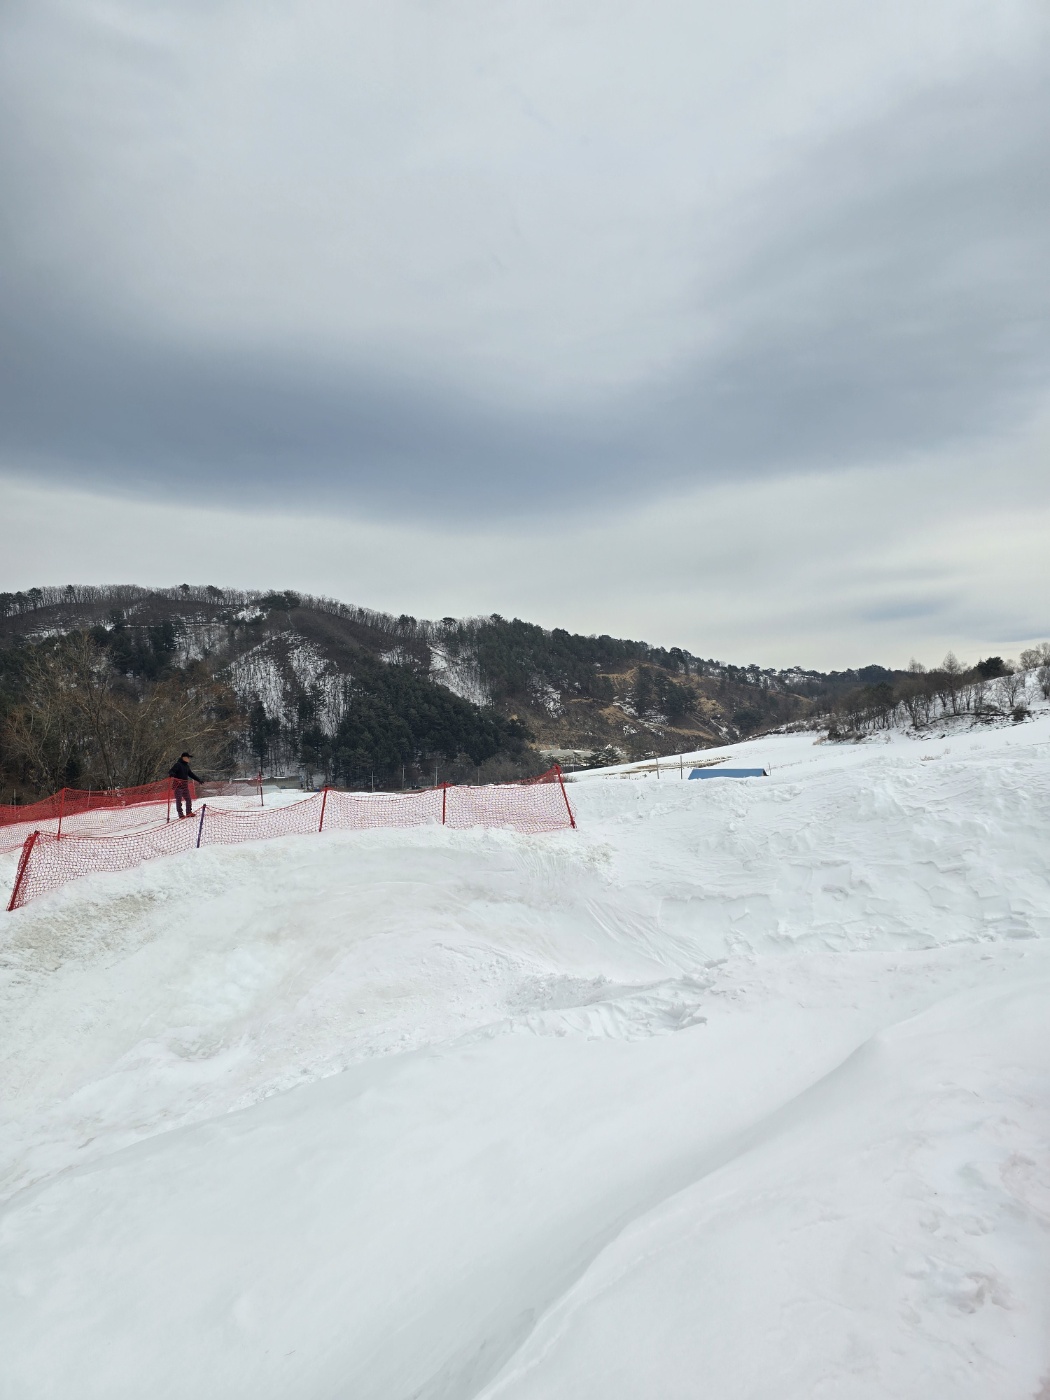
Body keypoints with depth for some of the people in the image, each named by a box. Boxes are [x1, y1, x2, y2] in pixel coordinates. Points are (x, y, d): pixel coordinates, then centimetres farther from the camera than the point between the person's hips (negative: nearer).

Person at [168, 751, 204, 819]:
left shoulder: (186, 766, 16)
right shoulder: (177, 765, -8)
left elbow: (191, 774, 26)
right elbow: (170, 771, -17)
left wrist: (199, 780, 28)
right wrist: (172, 774, -41)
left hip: (185, 785, 8)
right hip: (178, 785, -8)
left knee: (188, 799, 8)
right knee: (179, 800, -3)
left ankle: (189, 812, 16)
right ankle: (180, 814, -1)